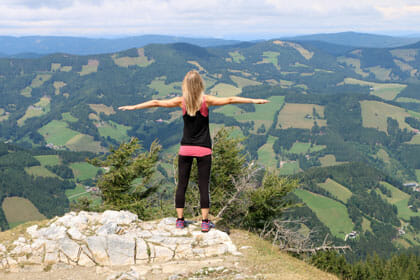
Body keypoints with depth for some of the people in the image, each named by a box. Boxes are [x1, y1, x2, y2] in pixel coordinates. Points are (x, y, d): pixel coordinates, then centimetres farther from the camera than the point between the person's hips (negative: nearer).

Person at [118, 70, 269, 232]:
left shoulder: (181, 101, -5)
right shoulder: (206, 100, -9)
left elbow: (156, 103, 0)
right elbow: (230, 100, -7)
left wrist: (133, 107, 9)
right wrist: (254, 101, -1)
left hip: (185, 149, 1)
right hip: (203, 150, -1)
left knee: (182, 185, 9)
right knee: (204, 186, 3)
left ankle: (180, 220, 12)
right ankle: (205, 222, 4)